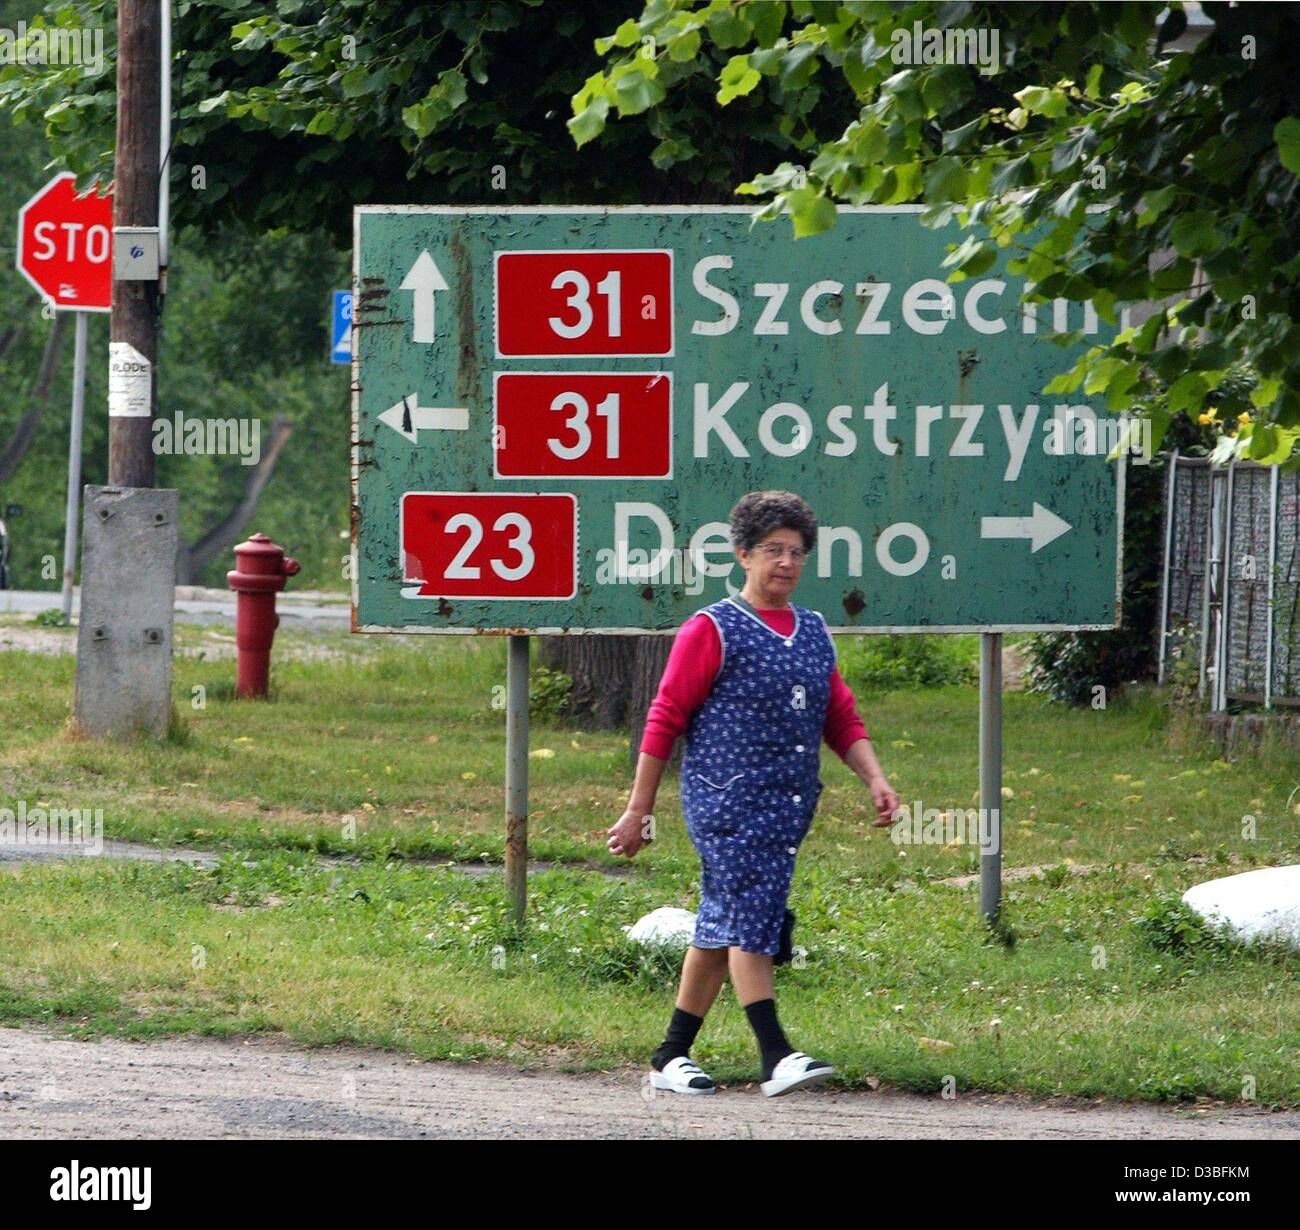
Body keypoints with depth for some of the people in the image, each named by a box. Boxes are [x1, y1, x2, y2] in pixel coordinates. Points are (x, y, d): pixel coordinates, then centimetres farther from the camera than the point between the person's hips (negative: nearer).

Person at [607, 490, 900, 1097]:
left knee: (721, 928, 10)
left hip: (789, 808, 6)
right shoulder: (712, 630, -3)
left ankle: (672, 1056, 17)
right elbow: (665, 719, -3)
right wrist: (638, 811, -5)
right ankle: (775, 1056, -21)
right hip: (727, 803, -6)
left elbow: (841, 720, 20)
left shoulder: (813, 633, 16)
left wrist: (874, 778, 2)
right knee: (751, 918, -16)